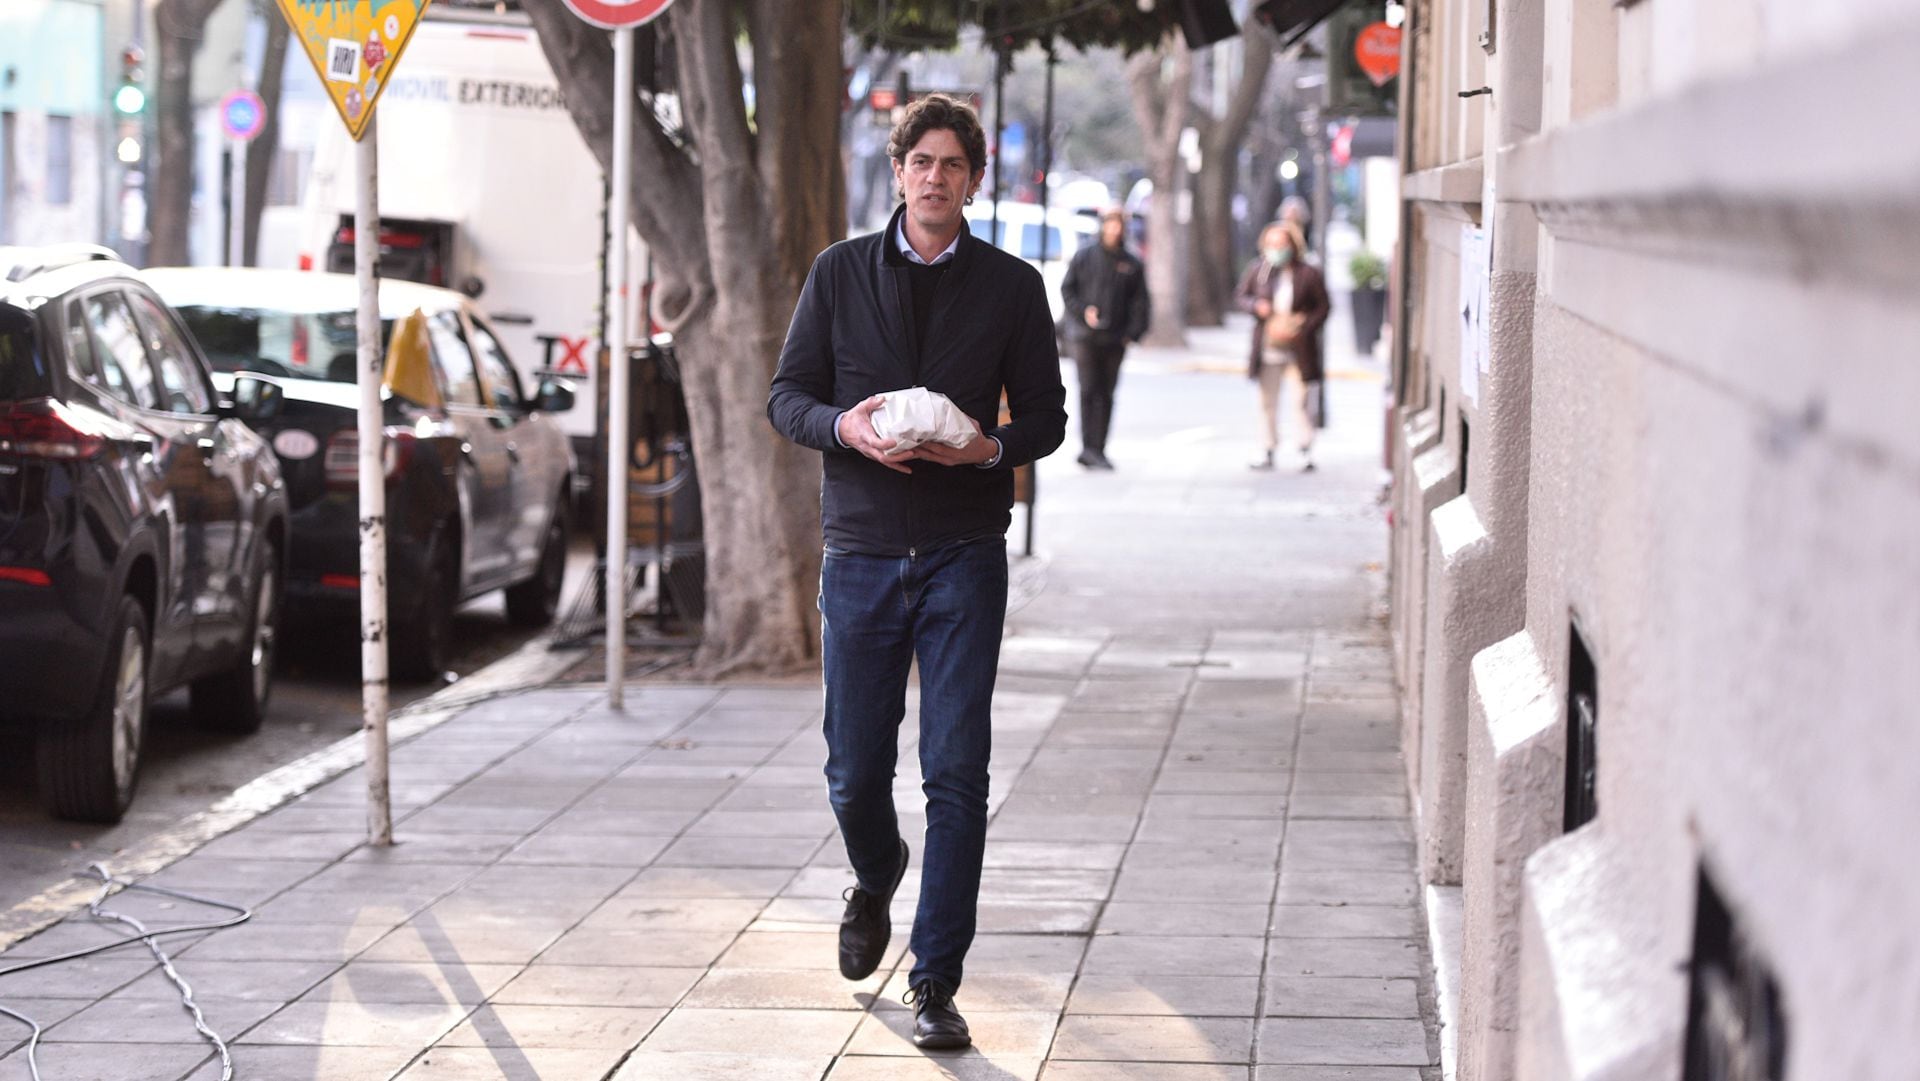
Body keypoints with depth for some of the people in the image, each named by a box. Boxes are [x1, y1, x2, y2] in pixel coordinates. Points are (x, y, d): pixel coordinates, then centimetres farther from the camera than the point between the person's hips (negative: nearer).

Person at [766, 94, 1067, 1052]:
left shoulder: (1011, 287, 4)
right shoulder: (839, 273, 5)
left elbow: (1046, 415, 8)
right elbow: (786, 396, 7)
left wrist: (992, 446, -14)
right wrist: (843, 425, -15)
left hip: (964, 555, -1)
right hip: (861, 551, 1)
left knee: (957, 774, -7)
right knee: (855, 774, 7)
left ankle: (936, 983, 0)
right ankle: (875, 881, 41)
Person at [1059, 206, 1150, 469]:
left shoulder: (1132, 264, 10)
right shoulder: (1084, 257, 4)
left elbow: (1140, 302, 10)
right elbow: (1067, 289, 5)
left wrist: (1133, 332, -1)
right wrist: (1083, 311, -10)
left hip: (1115, 339, 3)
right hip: (1086, 336, -3)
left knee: (1106, 394, 5)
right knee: (1089, 390, -11)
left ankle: (1099, 449, 11)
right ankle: (1088, 447, -14)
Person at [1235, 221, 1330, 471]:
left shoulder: (1308, 274, -5)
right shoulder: (1258, 270, 2)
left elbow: (1322, 307, 1)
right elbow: (1242, 295, 15)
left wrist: (1303, 326, -11)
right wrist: (1256, 306, -7)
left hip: (1298, 348, -3)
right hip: (1267, 346, 3)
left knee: (1300, 400, -5)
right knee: (1267, 401, 7)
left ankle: (1305, 451, 2)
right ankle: (1267, 451, 14)